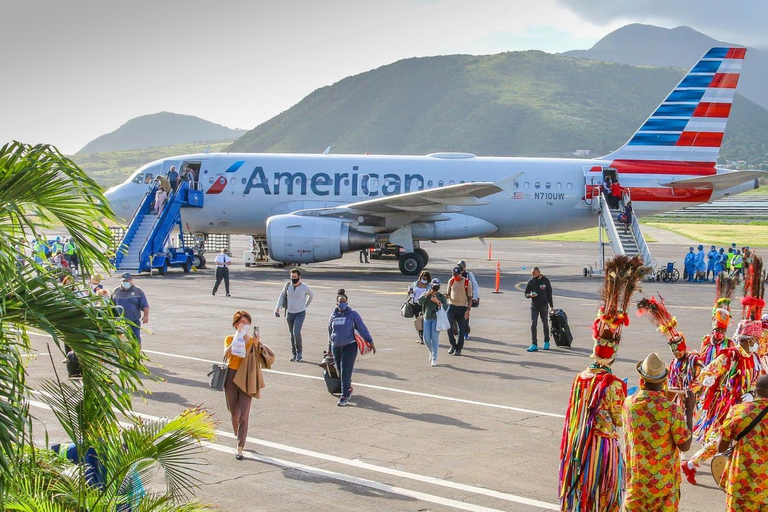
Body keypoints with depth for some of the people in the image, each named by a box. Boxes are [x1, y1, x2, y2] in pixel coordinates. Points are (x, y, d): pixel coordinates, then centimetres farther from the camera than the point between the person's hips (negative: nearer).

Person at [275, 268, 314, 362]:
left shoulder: (305, 287, -10)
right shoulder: (288, 285, -4)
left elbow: (312, 295, 10)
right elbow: (282, 296, 7)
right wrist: (277, 308, -2)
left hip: (300, 313, -3)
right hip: (289, 313, 3)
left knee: (296, 332, -17)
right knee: (292, 334, 9)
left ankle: (299, 352, 0)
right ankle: (293, 354, 20)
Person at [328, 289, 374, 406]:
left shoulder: (352, 314, -4)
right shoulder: (333, 316, 8)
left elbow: (362, 328, -3)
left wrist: (370, 342, -6)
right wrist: (330, 347, 24)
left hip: (349, 346, -5)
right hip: (336, 347, 5)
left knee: (346, 372, -10)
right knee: (340, 372, 11)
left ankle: (345, 396, -7)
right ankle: (348, 390, 33)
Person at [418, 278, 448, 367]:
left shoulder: (441, 296, 0)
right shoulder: (425, 295, 6)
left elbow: (445, 308, -7)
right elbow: (420, 302, -12)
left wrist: (438, 302, -16)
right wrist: (427, 294, -14)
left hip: (437, 319, -3)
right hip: (427, 319, 3)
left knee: (434, 339, -7)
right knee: (426, 338, 2)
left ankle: (434, 359, 0)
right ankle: (432, 352, 31)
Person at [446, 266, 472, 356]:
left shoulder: (467, 282, -4)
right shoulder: (451, 281, 7)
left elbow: (470, 297, -3)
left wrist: (468, 310, -12)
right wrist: (446, 297, -8)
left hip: (462, 308, -3)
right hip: (452, 306, 3)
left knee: (461, 330, 2)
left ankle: (458, 349, 10)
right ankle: (453, 345, 9)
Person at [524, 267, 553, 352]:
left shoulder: (545, 281, -3)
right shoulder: (530, 281, -1)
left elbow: (549, 293, 5)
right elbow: (526, 294, 3)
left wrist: (551, 305, 6)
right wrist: (530, 295, -20)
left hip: (544, 305, 0)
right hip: (534, 306, 1)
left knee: (545, 324, 10)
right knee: (533, 325, -7)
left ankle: (546, 342, 26)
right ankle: (534, 345, -7)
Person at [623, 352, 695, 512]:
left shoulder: (628, 404, -8)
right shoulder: (672, 409, -19)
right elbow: (685, 445, -12)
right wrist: (689, 410, -6)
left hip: (636, 479, 3)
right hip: (664, 482, -2)